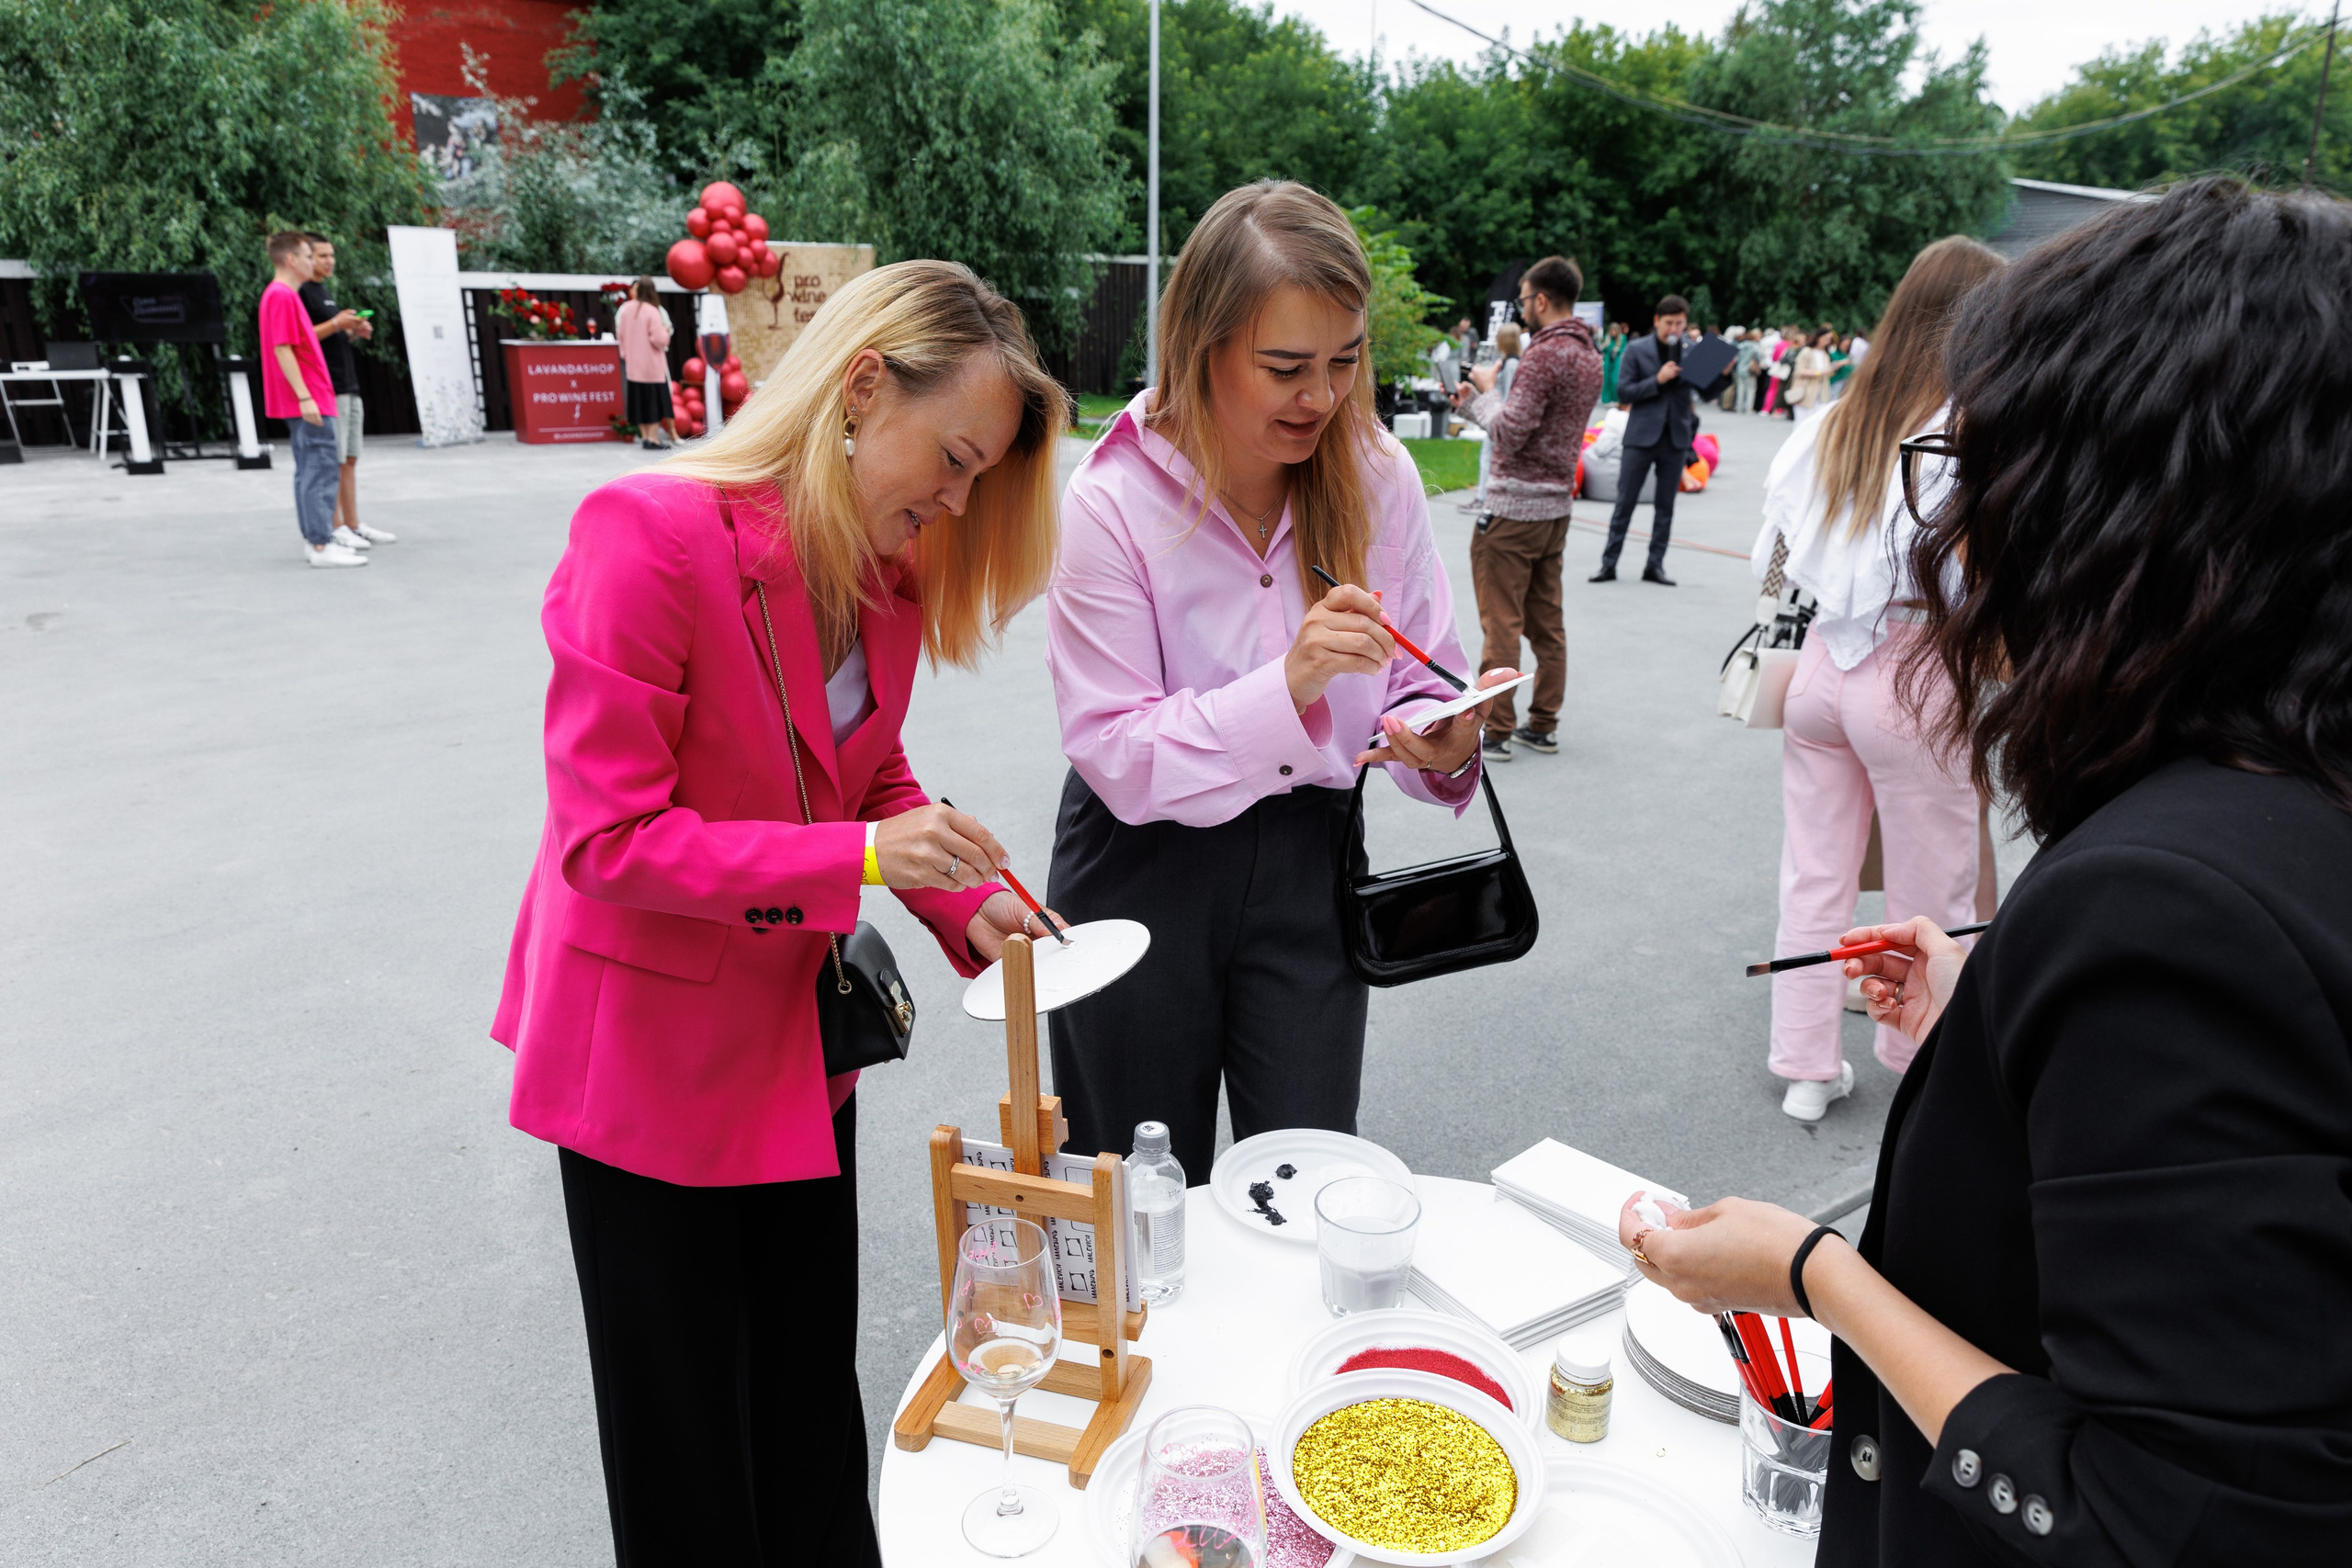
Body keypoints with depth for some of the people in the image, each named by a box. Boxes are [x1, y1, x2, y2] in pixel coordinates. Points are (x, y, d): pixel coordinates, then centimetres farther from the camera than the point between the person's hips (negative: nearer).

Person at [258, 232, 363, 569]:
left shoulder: (283, 295, 18)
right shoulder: (281, 296, -13)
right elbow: (282, 349, -20)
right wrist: (305, 397, -23)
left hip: (305, 404, 11)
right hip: (308, 403, -11)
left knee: (310, 470, 12)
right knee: (321, 469, -10)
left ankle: (314, 540, 17)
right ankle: (321, 546, -10)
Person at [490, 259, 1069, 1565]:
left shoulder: (887, 566, -1)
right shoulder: (650, 535, -25)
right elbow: (607, 836, -25)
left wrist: (968, 904, -9)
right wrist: (857, 858, -32)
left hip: (799, 1036, 7)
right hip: (649, 1046, -6)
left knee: (813, 1403, 22)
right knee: (685, 1438, 15)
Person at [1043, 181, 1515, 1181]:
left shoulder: (1377, 477, -6)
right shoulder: (1112, 500, -17)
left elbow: (1422, 683, 1)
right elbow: (1116, 756, -19)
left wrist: (1442, 746, -23)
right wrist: (1290, 684, -32)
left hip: (1307, 863, 3)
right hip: (1143, 868, -2)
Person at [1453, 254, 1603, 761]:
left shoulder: (1544, 354, -16)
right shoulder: (1590, 356, 13)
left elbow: (1509, 435, -19)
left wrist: (1486, 389, -4)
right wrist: (1478, 401, 18)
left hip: (1514, 507, -9)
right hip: (1558, 503, 9)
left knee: (1501, 622, -4)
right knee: (1546, 621, 12)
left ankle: (1496, 732, 0)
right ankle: (1542, 726, 19)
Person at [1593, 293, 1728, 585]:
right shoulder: (1638, 350, -1)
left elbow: (1705, 392, 9)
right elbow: (1623, 391, -6)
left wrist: (1722, 374, -10)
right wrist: (1657, 380, -17)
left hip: (1676, 438, 3)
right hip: (1642, 436, -2)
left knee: (1666, 505, 7)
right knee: (1625, 501, 0)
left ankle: (1655, 565, 14)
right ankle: (1609, 563, 6)